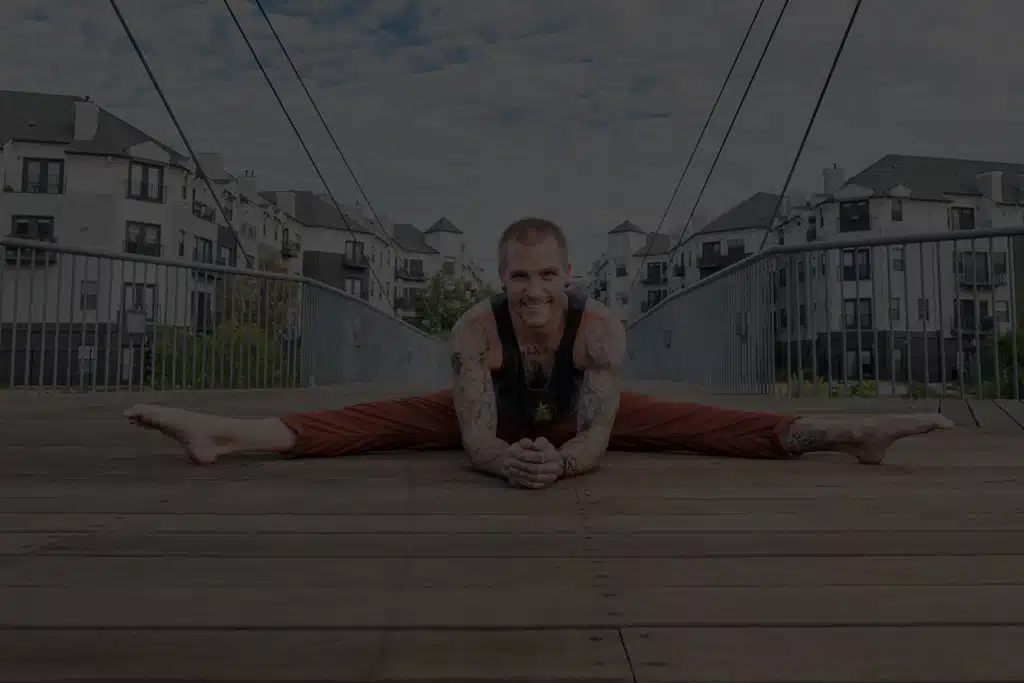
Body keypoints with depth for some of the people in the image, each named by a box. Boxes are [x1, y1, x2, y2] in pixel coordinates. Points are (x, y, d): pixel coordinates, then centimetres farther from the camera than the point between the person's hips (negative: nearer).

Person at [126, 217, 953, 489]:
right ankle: (221, 434, -20)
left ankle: (850, 433, -9)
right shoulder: (475, 328, -37)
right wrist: (506, 459, -61)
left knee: (695, 421, -14)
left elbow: (597, 437, -40)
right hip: (500, 419, 0)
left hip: (579, 417, 1)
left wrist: (560, 460, -61)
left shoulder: (603, 326, -37)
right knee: (376, 420, -17)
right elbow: (474, 438, -39)